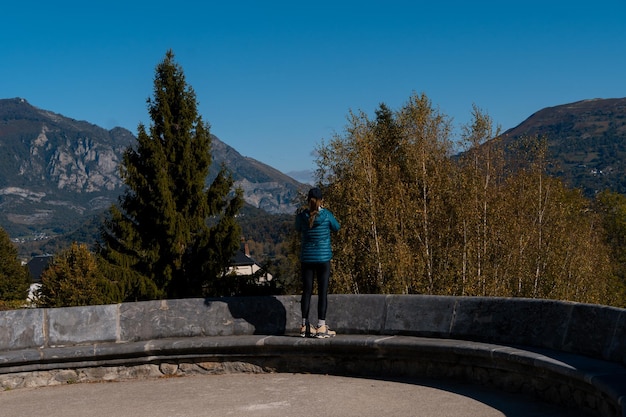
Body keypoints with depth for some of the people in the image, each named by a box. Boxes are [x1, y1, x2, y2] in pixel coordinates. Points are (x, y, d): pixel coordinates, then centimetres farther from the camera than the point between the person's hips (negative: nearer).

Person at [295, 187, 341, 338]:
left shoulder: (301, 216, -4)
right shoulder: (326, 215, -10)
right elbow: (336, 228, 8)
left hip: (306, 258, 3)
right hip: (323, 258, -3)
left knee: (306, 291, 9)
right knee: (323, 292, 1)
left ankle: (305, 326, 13)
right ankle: (321, 327, 0)